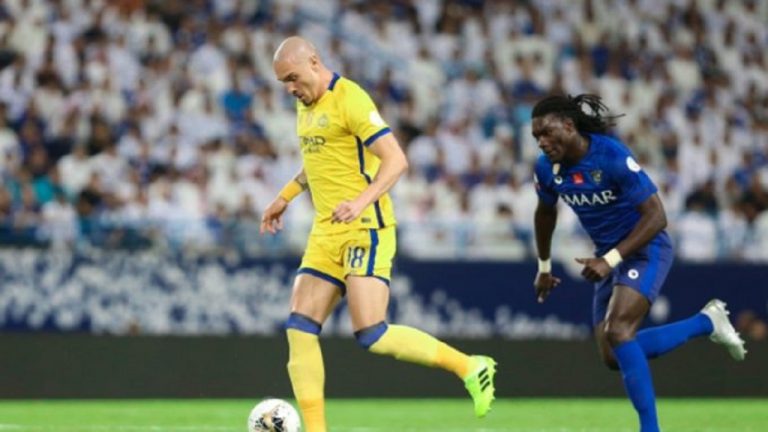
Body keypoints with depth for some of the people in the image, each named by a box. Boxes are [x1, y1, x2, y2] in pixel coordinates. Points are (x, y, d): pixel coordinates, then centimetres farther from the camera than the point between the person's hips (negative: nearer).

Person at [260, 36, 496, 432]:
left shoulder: (349, 99, -12)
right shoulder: (306, 105, 15)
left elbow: (395, 160, -18)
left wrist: (361, 201, -31)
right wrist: (284, 198, 29)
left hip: (364, 230, -9)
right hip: (325, 232, 9)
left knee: (371, 336, -16)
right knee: (299, 327, -2)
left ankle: (469, 367, -1)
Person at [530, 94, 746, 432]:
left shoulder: (613, 157, -25)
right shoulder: (547, 169, -6)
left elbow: (656, 216, -25)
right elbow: (545, 213, 17)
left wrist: (610, 259, -32)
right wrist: (544, 267, 24)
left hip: (645, 249, -8)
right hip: (609, 257, 8)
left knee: (617, 332, -27)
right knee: (613, 357, 2)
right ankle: (706, 322, 17)